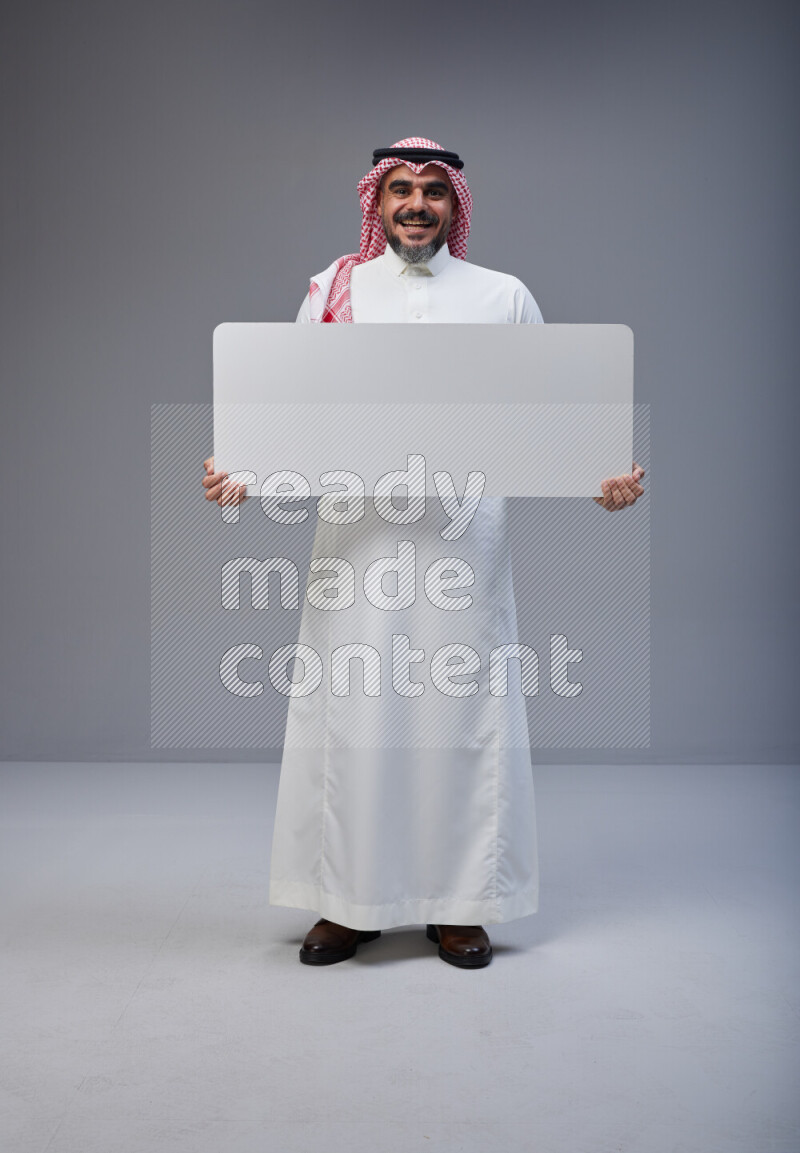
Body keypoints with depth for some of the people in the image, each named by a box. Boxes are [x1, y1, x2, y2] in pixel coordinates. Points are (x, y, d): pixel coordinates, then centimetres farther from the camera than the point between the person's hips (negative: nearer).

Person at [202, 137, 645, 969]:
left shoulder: (504, 296, 12)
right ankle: (349, 902, 14)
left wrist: (599, 478, -10)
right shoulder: (334, 290, 11)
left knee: (465, 709, 1)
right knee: (349, 712, 1)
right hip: (359, 533, 0)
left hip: (465, 534, 0)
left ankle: (460, 904, 15)